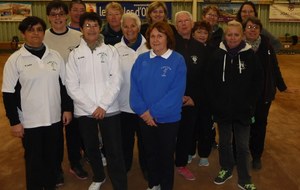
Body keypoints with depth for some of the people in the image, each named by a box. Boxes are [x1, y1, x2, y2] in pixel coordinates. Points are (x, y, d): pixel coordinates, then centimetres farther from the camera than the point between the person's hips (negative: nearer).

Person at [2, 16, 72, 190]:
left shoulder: (55, 56, 3)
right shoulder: (15, 60, -6)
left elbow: (64, 84, 9)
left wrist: (67, 108, 5)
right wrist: (14, 121, -8)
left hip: (54, 117, 3)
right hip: (30, 121, -3)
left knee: (52, 156, 15)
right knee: (33, 159, 11)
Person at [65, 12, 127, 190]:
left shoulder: (111, 51, 1)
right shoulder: (75, 54, 3)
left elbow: (116, 81, -4)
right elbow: (72, 86, -3)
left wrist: (103, 106, -12)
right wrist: (92, 108, -10)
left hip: (109, 110, -1)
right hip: (84, 111, 2)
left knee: (114, 151, -1)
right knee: (91, 148, 17)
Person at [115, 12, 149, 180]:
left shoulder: (149, 48, -4)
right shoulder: (116, 49, -1)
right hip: (124, 103, 1)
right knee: (125, 138, 17)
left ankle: (146, 166, 35)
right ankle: (124, 166, 38)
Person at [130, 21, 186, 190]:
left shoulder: (178, 60, -10)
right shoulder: (141, 59, 0)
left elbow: (177, 91, -16)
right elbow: (134, 87, -2)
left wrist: (154, 111, -19)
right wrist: (143, 111, -15)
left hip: (168, 118, -3)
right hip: (145, 118, 3)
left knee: (166, 155, 12)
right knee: (150, 153, 19)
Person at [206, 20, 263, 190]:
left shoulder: (250, 55, -5)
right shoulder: (218, 55, -3)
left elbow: (258, 82, -1)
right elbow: (210, 81, 1)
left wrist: (250, 104, -7)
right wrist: (215, 102, -6)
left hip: (243, 110, -1)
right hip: (222, 109, 2)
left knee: (243, 146, 7)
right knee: (224, 142, 17)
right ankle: (226, 169, 38)